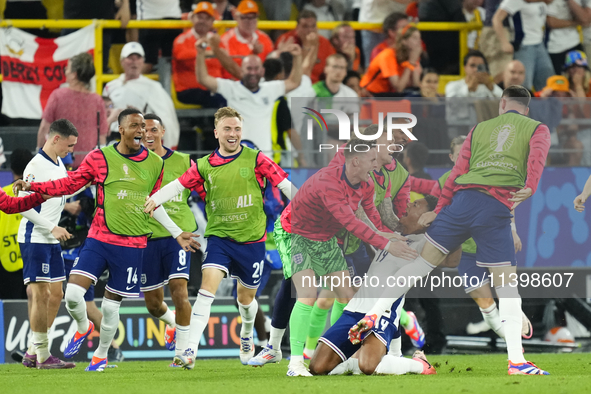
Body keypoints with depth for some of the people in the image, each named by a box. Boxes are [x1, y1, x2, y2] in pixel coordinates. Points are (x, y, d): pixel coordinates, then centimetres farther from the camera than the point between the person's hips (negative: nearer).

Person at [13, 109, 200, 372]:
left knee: (111, 304, 4)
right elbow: (70, 183, 3)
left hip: (132, 245, 1)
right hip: (99, 239, -1)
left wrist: (177, 234, 18)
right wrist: (33, 186, -6)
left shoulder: (154, 163, 6)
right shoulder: (100, 158, -2)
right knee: (73, 294, -14)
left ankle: (101, 355, 28)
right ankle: (82, 328, 20)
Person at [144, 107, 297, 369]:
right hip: (219, 236, 0)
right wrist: (155, 200, -20)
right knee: (207, 286, -20)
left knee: (246, 297, 14)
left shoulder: (256, 160, -4)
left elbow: (285, 185, -4)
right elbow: (178, 185, -3)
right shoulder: (205, 166, 1)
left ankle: (247, 337, 48)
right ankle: (190, 351, -25)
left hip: (251, 239, 0)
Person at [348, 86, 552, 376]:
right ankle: (516, 361, -4)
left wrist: (439, 209, 20)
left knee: (425, 260, 13)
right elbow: (537, 156, -5)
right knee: (507, 284, 2)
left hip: (463, 199, 3)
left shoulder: (480, 129, 26)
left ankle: (374, 313, 7)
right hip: (497, 209, -3)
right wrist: (530, 188, -19)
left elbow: (458, 171, 19)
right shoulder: (538, 129, 18)